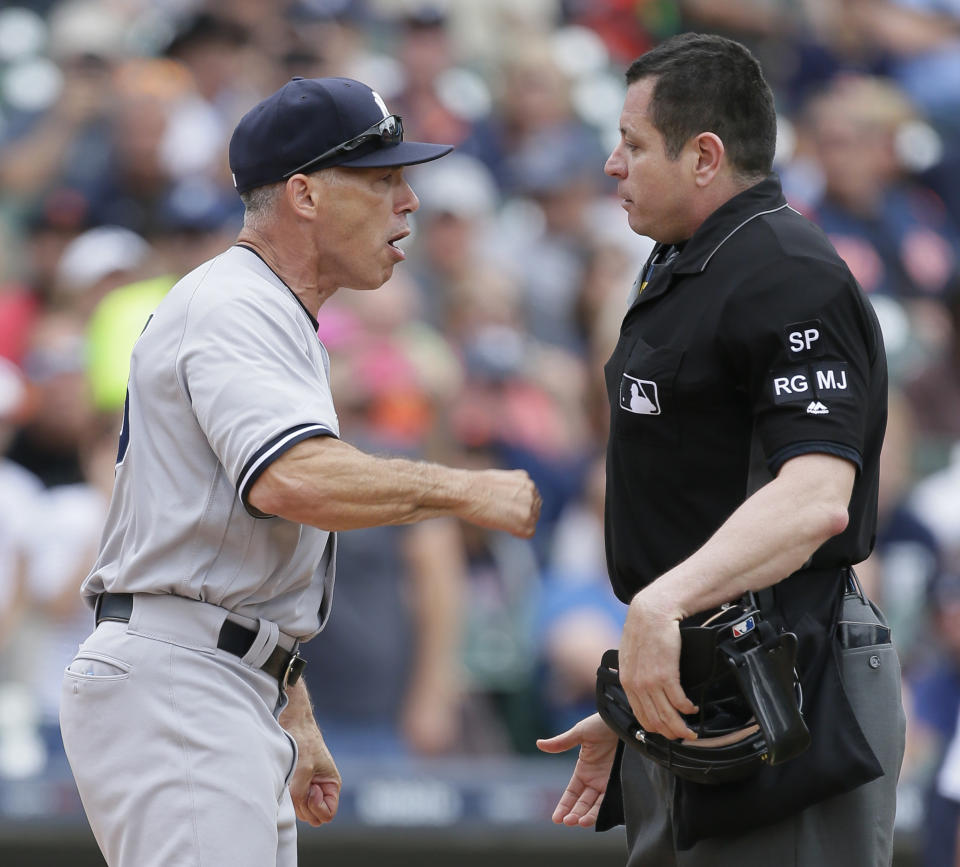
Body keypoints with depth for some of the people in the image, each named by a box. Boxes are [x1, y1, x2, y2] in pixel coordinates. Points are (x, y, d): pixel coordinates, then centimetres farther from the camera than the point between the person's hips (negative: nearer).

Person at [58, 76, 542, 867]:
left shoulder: (274, 323, 23)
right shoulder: (230, 308, -12)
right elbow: (295, 479, -30)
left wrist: (295, 720, 24)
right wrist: (466, 492, -21)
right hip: (171, 685, -11)